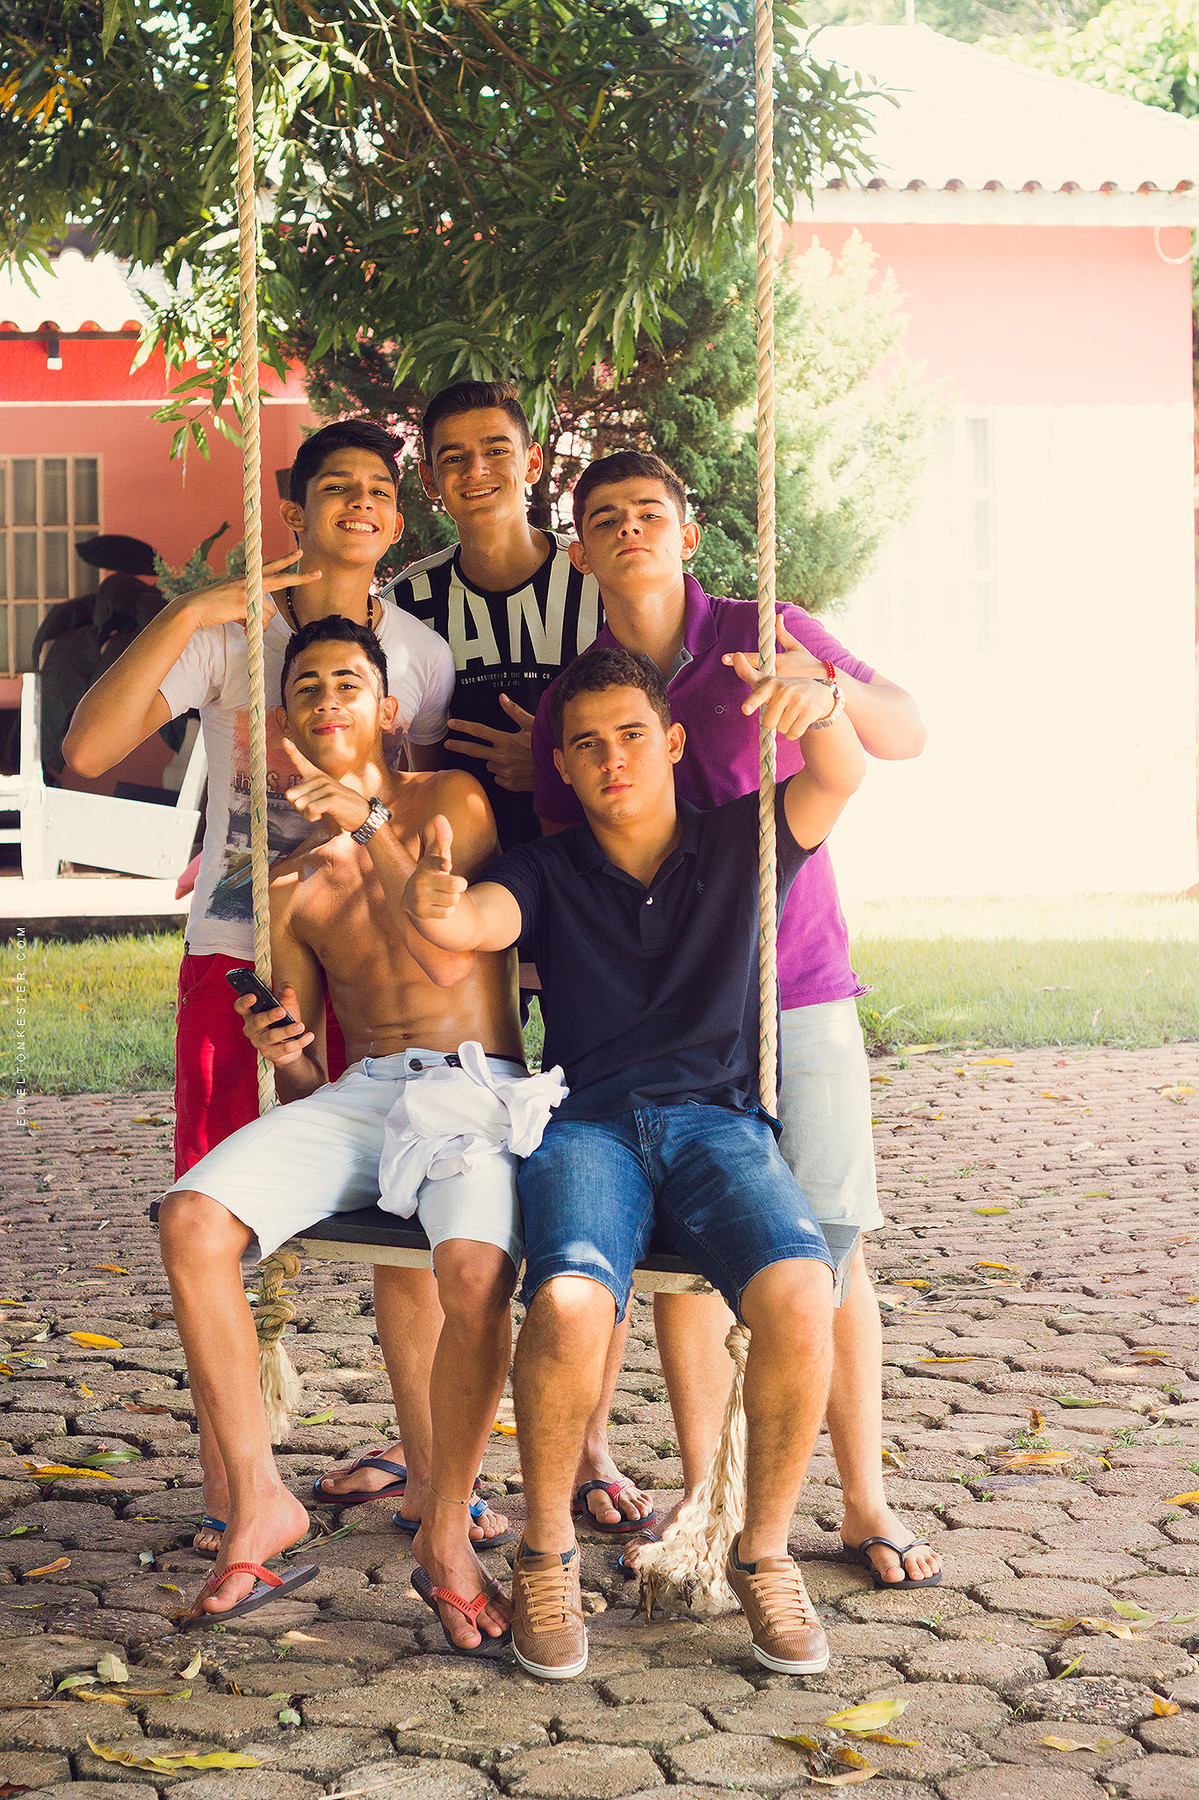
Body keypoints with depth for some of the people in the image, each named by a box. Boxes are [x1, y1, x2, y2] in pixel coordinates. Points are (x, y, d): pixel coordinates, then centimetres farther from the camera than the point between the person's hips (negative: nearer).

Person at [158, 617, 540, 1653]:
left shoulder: (450, 801, 6)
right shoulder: (293, 881, 17)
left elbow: (447, 958, -11)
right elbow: (302, 1080, 17)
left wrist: (370, 822, -14)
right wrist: (281, 1051, -7)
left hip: (477, 1085, -4)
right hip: (359, 1093, 4)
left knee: (476, 1273, -35)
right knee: (191, 1220, -22)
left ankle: (444, 1540, -14)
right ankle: (258, 1501, -11)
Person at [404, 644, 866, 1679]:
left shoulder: (737, 846, 17)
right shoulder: (551, 872, 16)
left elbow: (840, 781, -2)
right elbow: (479, 922, -6)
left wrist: (822, 708, -26)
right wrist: (434, 905, -32)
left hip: (718, 1119, 1)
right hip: (589, 1123, 0)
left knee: (798, 1294, -31)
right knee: (570, 1300, -33)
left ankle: (765, 1553, -8)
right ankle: (547, 1554, -9)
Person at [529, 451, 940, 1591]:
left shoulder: (765, 636, 0)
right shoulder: (568, 701, 5)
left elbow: (907, 738, 3)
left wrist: (828, 687, -18)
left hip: (798, 989, -2)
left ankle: (865, 1505, 8)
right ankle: (702, 1496, 16)